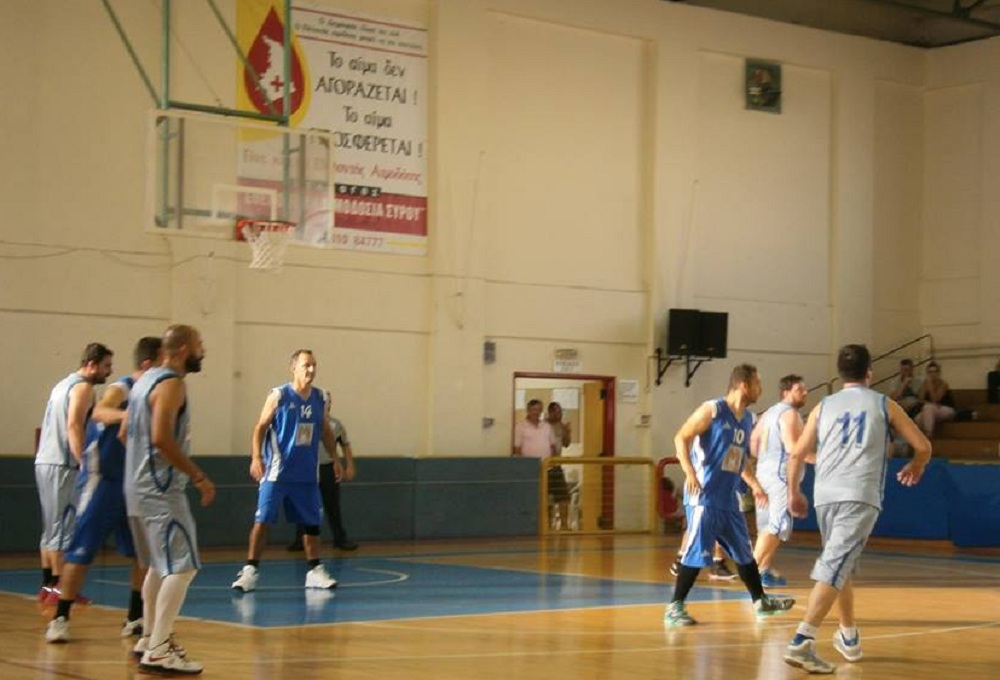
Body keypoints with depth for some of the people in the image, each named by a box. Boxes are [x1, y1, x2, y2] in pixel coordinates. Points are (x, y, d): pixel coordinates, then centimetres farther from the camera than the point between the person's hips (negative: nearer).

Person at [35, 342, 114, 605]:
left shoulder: (64, 384, 20)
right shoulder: (83, 387, -9)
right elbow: (73, 427, -20)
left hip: (45, 462, 10)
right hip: (62, 466, -10)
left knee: (51, 528, 12)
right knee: (64, 528, -8)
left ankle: (47, 585, 14)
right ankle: (58, 587, -8)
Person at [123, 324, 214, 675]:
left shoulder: (145, 380, 14)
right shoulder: (171, 383, -15)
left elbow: (125, 433, 19)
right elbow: (161, 438, -25)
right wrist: (198, 477, -20)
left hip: (138, 485, 10)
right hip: (160, 489, -10)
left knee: (159, 565, 22)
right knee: (182, 567, -10)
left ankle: (149, 638, 31)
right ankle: (158, 652, -13)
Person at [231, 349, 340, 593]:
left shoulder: (320, 398, 5)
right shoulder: (279, 396, -8)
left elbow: (326, 431, 17)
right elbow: (260, 427, -7)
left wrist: (335, 458, 15)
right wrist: (256, 457, -18)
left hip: (307, 474, 5)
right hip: (277, 472, -5)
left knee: (311, 522, 9)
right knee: (262, 520, -6)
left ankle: (315, 571, 18)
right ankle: (250, 571, -1)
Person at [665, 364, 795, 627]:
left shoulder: (748, 419, 13)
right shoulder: (712, 410, -11)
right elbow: (681, 438, -15)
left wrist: (754, 484, 19)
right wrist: (689, 472, -27)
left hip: (728, 498, 8)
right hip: (704, 496, -8)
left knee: (744, 551, 16)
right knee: (697, 553, -9)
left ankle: (761, 602, 28)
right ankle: (674, 607, -2)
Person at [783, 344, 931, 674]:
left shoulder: (824, 406, 17)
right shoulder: (884, 405, 11)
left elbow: (797, 455, 15)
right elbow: (923, 446, 14)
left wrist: (794, 494, 30)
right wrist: (916, 467, 36)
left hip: (825, 495, 4)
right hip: (860, 497, -4)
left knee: (843, 564, 24)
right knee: (834, 567, -13)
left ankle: (849, 636, 35)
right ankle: (802, 641, -26)